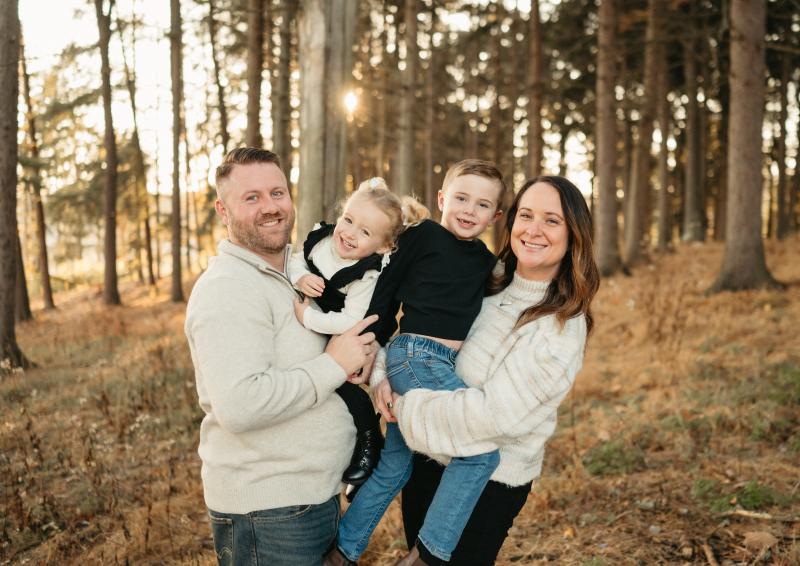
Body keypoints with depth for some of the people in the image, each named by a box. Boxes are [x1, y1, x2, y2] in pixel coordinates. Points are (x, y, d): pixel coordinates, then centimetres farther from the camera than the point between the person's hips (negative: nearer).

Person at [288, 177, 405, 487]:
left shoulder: (368, 276, -33)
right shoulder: (321, 236, -15)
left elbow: (351, 322, -36)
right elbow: (295, 261, -1)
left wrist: (307, 317, -34)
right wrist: (300, 278, -23)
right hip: (313, 342, 7)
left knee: (351, 394, -4)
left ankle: (368, 450, 22)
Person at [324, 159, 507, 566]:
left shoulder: (485, 262, 15)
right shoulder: (422, 235, -4)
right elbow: (384, 292, -4)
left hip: (438, 364, 7)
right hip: (415, 354, -7)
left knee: (394, 466, 14)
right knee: (483, 449, -14)